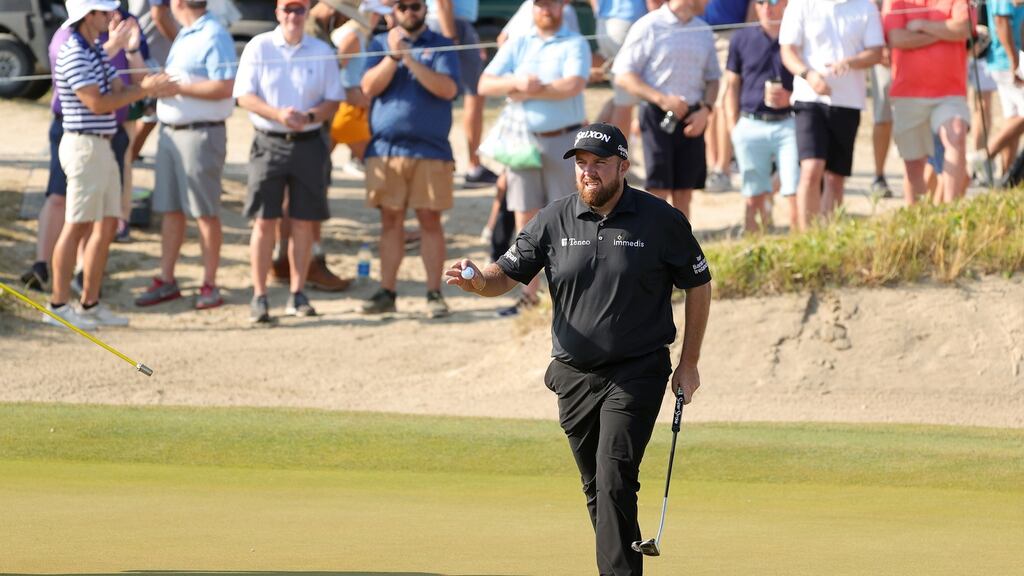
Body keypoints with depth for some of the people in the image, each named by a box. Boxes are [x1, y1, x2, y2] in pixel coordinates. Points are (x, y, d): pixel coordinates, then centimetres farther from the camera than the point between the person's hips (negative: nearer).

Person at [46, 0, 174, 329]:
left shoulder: (98, 53, 16)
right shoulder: (74, 55, -15)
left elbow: (121, 92, 10)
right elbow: (97, 103, -20)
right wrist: (145, 89, -16)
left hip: (102, 147, 10)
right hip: (84, 146, -10)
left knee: (108, 225, 10)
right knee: (77, 226, -8)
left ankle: (90, 304, 15)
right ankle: (58, 305, -5)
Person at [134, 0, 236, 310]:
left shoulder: (214, 36, -13)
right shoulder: (184, 36, 17)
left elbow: (224, 87, -21)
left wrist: (177, 87, -18)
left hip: (201, 132, -9)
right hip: (171, 131, 9)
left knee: (205, 212, -3)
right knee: (170, 209, 10)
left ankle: (210, 285, 2)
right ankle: (166, 281, 15)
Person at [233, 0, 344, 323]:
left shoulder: (322, 52, 7)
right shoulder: (259, 47, 2)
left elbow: (334, 100, 6)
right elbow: (244, 96, -3)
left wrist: (309, 117, -14)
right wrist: (278, 114, -18)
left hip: (309, 142, 2)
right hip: (269, 142, -2)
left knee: (304, 222, 3)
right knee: (264, 221, -5)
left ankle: (297, 296, 11)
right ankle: (259, 297, -3)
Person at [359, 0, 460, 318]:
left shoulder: (441, 46, 5)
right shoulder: (381, 43, 11)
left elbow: (448, 89, -10)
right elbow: (369, 86, -2)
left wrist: (410, 59, -17)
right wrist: (393, 56, -15)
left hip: (431, 149, -2)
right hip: (385, 148, 2)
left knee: (430, 219, -2)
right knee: (390, 220, 4)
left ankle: (434, 294, 0)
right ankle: (387, 292, 8)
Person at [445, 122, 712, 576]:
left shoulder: (660, 220, -5)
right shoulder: (554, 220, 1)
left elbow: (698, 285, 4)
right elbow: (508, 274, 1)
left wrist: (689, 364, 3)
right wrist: (478, 281, -23)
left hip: (637, 372, -4)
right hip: (574, 373, 4)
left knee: (614, 484, -16)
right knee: (596, 487, 11)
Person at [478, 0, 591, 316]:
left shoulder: (575, 45, -1)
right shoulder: (516, 45, 12)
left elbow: (573, 85, -18)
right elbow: (485, 85, 3)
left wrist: (529, 91, -12)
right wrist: (516, 82, -15)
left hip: (563, 140, -4)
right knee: (525, 219, 4)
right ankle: (529, 295, 9)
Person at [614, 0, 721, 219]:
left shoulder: (703, 31, 12)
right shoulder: (649, 27, -5)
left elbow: (712, 78, 18)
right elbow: (623, 76, -7)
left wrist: (705, 109, -2)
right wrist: (662, 99, -17)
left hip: (692, 119, 5)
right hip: (659, 117, -5)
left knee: (684, 194, 5)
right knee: (659, 192, -9)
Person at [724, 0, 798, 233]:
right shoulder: (742, 39, 9)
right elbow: (732, 86, 13)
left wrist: (790, 98, -13)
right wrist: (733, 128, 5)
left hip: (788, 124, -2)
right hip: (751, 126, 2)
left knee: (795, 194, -8)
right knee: (754, 198, 4)